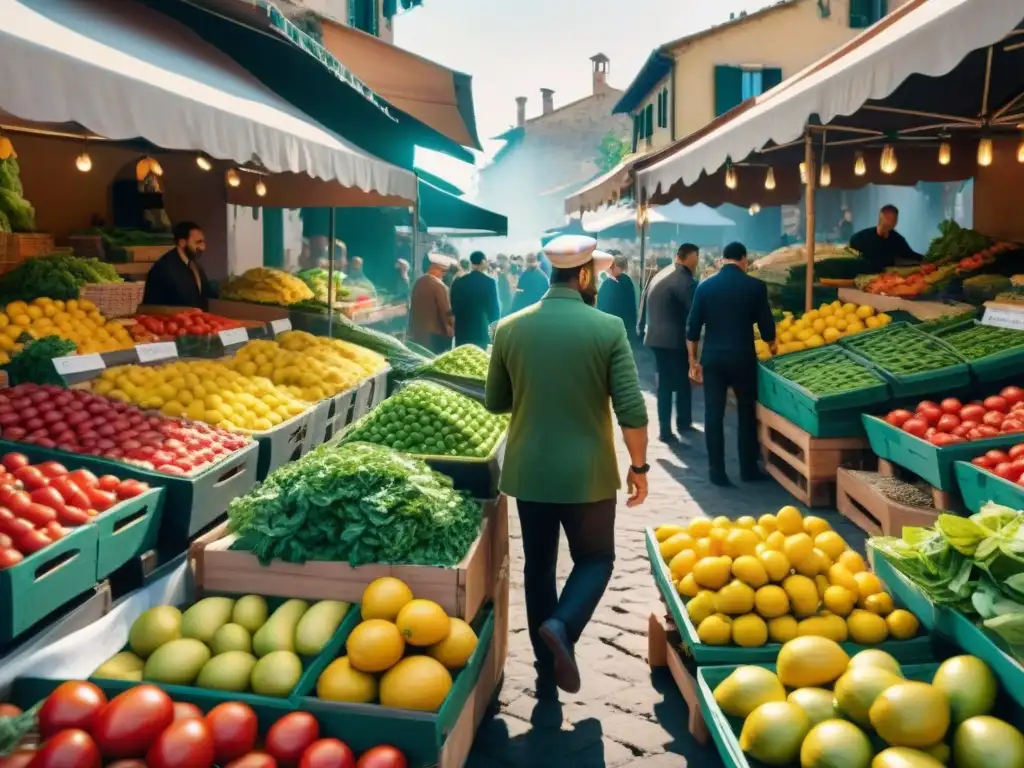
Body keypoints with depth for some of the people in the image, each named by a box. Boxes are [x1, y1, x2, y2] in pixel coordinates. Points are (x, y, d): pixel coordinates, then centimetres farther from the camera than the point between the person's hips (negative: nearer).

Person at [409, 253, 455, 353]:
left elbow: (413, 307, 13)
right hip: (436, 333, -7)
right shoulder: (439, 286, -16)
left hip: (418, 332, 7)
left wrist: (411, 329, 20)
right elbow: (446, 311, -15)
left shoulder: (418, 282, 7)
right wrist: (451, 330, -4)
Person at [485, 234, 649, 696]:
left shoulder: (510, 328, -3)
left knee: (539, 566, 16)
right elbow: (632, 410, -12)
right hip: (588, 472, -3)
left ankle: (546, 672, 22)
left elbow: (494, 402, 7)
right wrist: (639, 466, 1)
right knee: (595, 558, 17)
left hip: (528, 470, 3)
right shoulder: (608, 328, -10)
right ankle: (562, 625, -10)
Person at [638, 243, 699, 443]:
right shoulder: (684, 280, -16)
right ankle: (683, 424, 19)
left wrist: (642, 329, 21)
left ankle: (665, 429, 12)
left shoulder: (660, 275, 11)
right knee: (682, 383, 8)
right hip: (674, 339, -8)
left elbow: (644, 303, 15)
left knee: (664, 383, 12)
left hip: (657, 337, 8)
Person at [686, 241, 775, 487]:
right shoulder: (755, 286, -2)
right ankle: (748, 469, 20)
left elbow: (693, 327, 0)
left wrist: (693, 361, 9)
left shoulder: (705, 286, 2)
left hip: (712, 358, 1)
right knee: (747, 413, 13)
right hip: (742, 357, -1)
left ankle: (717, 472, 8)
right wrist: (772, 347, 23)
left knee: (713, 415, 5)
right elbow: (766, 326, 3)